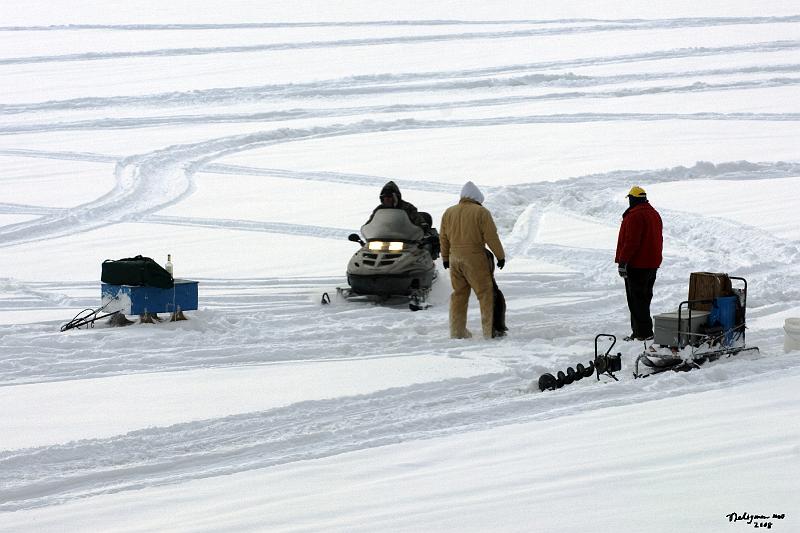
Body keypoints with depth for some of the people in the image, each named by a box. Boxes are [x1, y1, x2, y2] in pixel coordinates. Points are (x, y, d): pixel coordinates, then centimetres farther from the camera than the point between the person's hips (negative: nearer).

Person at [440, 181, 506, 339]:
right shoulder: (481, 212, -6)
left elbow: (443, 237, 15)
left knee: (458, 294, 13)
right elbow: (491, 237, -8)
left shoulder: (449, 212, 10)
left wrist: (445, 257, 26)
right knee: (485, 293, 0)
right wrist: (500, 256, 1)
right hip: (475, 258, -5)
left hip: (455, 259, 5)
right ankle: (489, 330, -5)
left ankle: (457, 331, 13)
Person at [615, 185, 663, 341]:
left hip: (637, 265, -9)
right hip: (653, 264, 10)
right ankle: (639, 331, 20)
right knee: (644, 298, 15)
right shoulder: (654, 214, 14)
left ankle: (644, 332, -9)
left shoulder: (634, 216, -17)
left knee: (636, 299, -6)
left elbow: (631, 242, -21)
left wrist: (622, 262, -18)